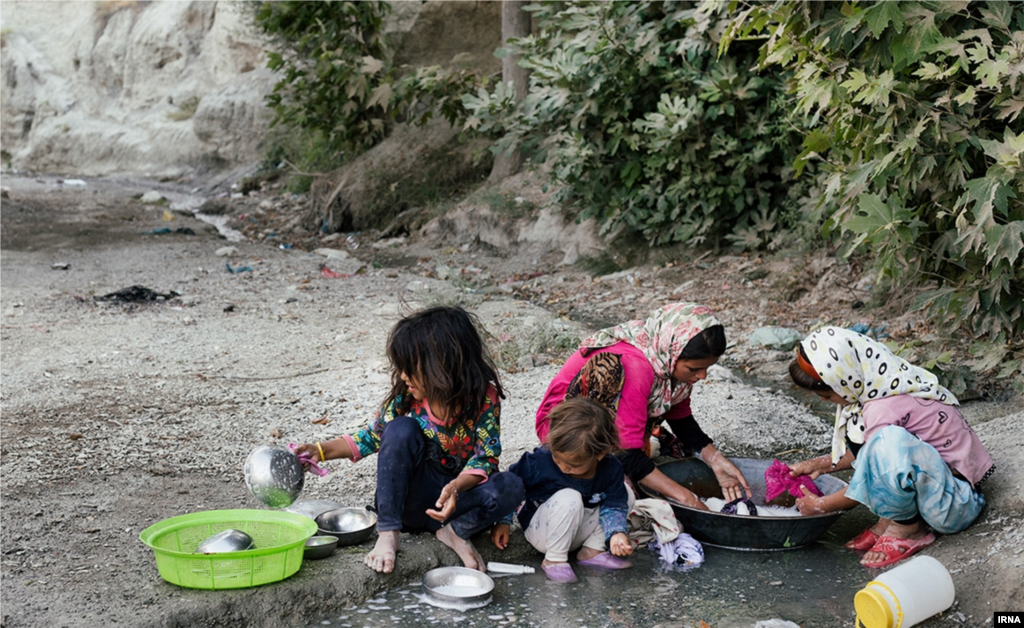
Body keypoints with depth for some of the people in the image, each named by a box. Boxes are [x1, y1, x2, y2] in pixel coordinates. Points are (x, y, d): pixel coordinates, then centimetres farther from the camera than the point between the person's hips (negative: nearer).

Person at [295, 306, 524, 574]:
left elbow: (486, 457, -17)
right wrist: (322, 451, -4)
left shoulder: (484, 397, -14)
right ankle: (388, 533, -27)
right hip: (413, 497, 2)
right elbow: (373, 436, 5)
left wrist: (456, 487, -36)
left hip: (460, 493, -2)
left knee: (511, 487, -31)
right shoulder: (406, 396, -7)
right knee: (401, 429, -28)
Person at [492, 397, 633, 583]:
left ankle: (593, 550, -3)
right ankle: (554, 559, -19)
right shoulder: (540, 460, -25)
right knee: (569, 498, -36)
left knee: (625, 493, -10)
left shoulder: (611, 469, -18)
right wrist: (503, 522, -8)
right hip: (541, 531, -4)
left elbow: (613, 506, -11)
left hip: (578, 529, 4)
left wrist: (617, 533, -31)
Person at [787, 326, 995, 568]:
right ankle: (890, 518, 2)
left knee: (891, 440, -36)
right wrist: (821, 464, 12)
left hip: (957, 504, -10)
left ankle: (908, 528, -10)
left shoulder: (886, 408, -27)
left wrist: (820, 505, -2)